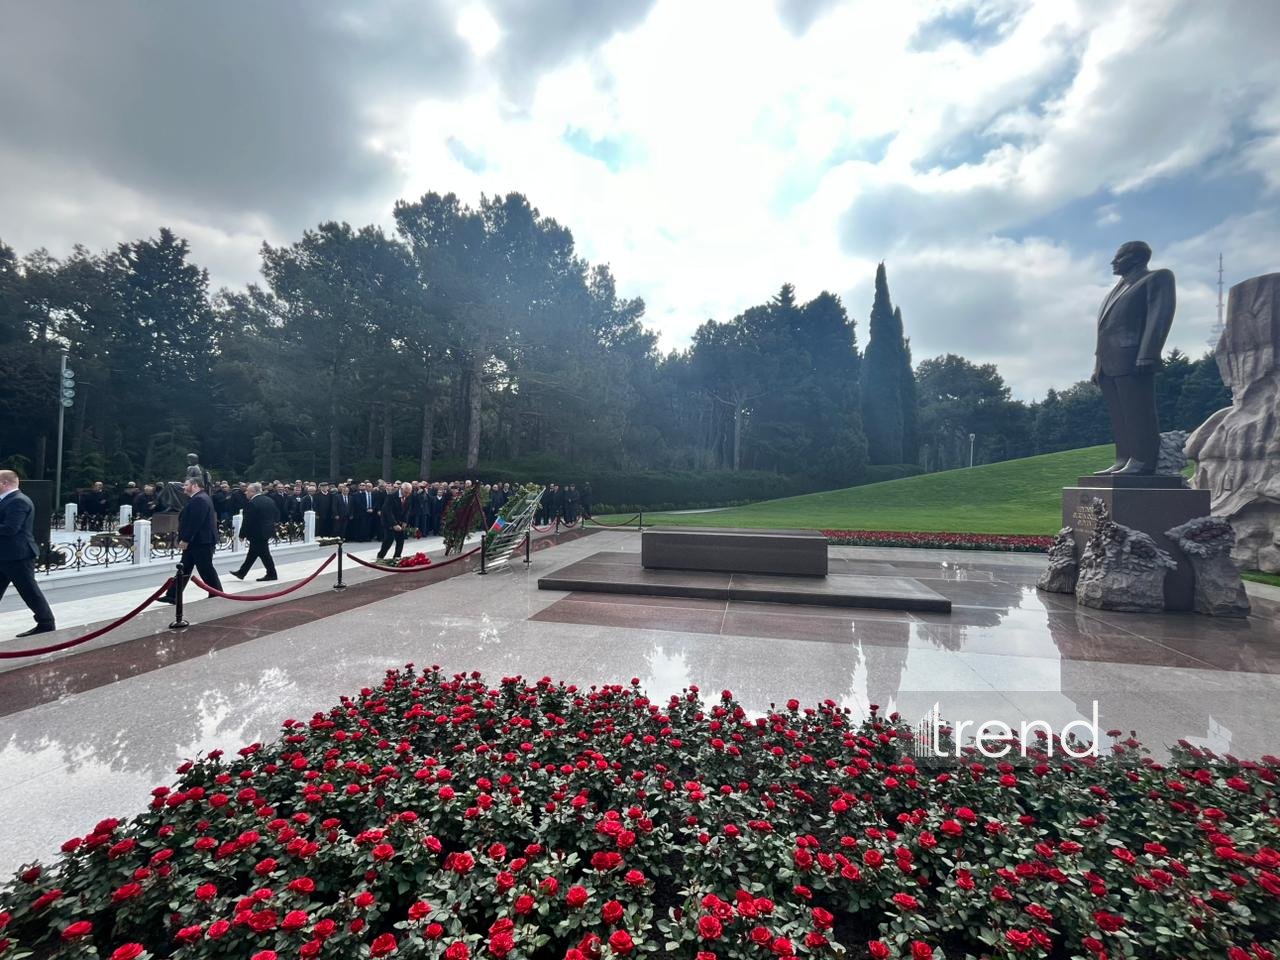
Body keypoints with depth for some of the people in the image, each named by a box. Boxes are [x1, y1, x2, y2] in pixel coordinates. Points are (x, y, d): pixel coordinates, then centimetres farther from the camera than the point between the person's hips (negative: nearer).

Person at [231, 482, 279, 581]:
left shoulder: (252, 503, -17)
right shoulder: (269, 500, 7)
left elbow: (247, 521, -16)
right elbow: (277, 515, 11)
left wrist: (242, 534, -9)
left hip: (258, 533, -9)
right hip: (268, 530, 9)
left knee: (264, 554, 1)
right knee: (252, 553, 15)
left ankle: (272, 574, 7)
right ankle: (241, 573, 25)